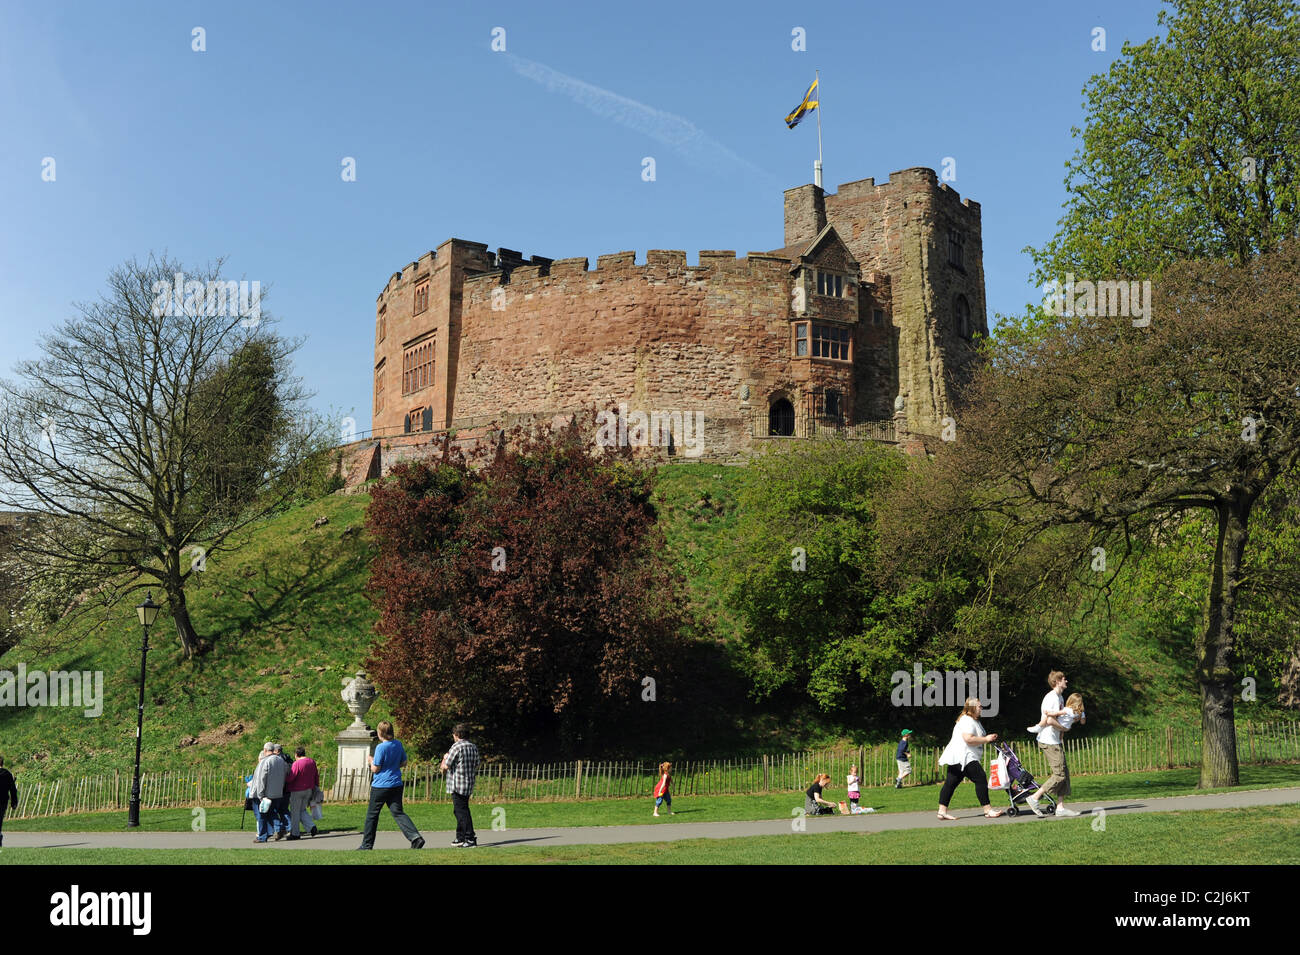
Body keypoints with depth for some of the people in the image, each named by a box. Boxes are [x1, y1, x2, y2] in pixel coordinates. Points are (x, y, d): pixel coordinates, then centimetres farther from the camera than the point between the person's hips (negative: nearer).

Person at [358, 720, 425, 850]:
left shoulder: (381, 747, -16)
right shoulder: (398, 744, 5)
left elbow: (375, 769, -13)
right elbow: (404, 763, 15)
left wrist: (370, 760, 6)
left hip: (381, 786, -6)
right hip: (396, 784, 6)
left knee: (372, 815, 10)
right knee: (398, 813, 3)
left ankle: (367, 844, 19)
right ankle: (415, 837, -15)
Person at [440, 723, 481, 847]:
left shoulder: (456, 747, -13)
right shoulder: (474, 747, 10)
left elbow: (445, 767, -13)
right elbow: (476, 767, 16)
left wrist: (445, 757, 6)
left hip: (457, 786, -8)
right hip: (469, 786, 8)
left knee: (462, 812, -5)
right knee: (459, 810, 18)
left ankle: (470, 839, -8)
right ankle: (460, 838, 24)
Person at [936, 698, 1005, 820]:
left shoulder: (973, 720, 23)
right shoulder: (967, 720, -13)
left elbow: (975, 738, 33)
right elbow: (968, 739, -24)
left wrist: (989, 737, 17)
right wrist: (986, 739, -16)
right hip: (963, 757, -11)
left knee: (951, 783, 6)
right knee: (981, 779, -9)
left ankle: (942, 811, 4)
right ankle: (987, 810, -6)